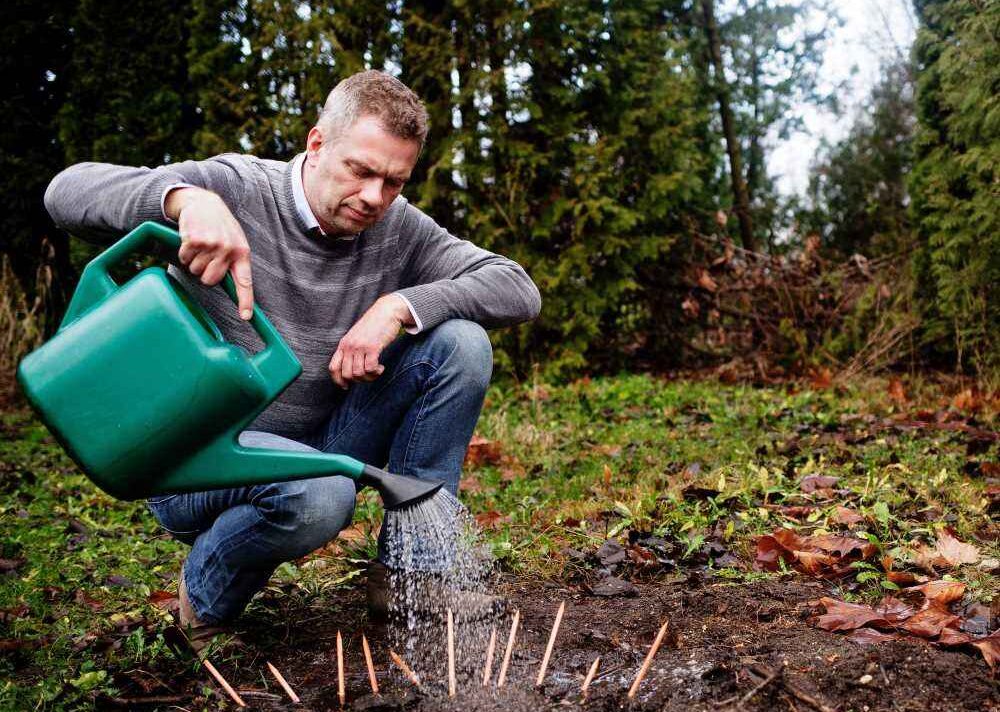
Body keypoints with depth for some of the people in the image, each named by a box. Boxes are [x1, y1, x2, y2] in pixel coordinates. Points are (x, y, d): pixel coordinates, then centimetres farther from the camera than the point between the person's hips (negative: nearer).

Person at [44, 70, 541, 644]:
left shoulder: (398, 227, -4)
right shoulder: (236, 190, -15)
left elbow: (520, 290, -10)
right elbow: (67, 192, -24)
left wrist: (400, 305, -24)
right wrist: (186, 198, -44)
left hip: (316, 444, 5)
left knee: (460, 343, -13)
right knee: (320, 496, -39)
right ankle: (209, 588, -2)